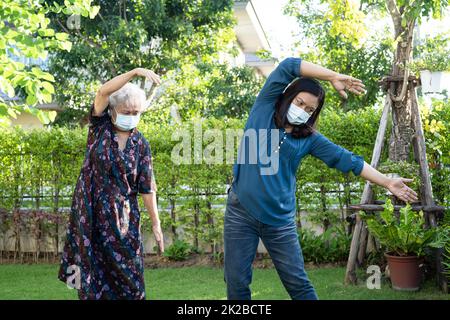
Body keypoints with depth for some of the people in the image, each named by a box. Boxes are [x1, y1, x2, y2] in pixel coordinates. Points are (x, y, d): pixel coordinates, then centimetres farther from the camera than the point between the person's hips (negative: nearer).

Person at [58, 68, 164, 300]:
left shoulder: (140, 144, 1)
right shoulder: (100, 127, -1)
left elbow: (147, 187, 2)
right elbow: (103, 92, -18)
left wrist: (156, 222, -1)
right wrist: (134, 72, -29)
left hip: (122, 217, 1)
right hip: (91, 213, -1)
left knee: (126, 270, 1)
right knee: (92, 269, 3)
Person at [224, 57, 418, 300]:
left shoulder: (309, 138, 7)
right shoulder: (264, 109, 1)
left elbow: (346, 159, 4)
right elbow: (288, 66, -8)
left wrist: (386, 182, -1)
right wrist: (332, 77, -14)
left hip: (279, 219, 2)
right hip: (240, 211, -1)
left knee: (298, 283, 3)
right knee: (237, 282, 4)